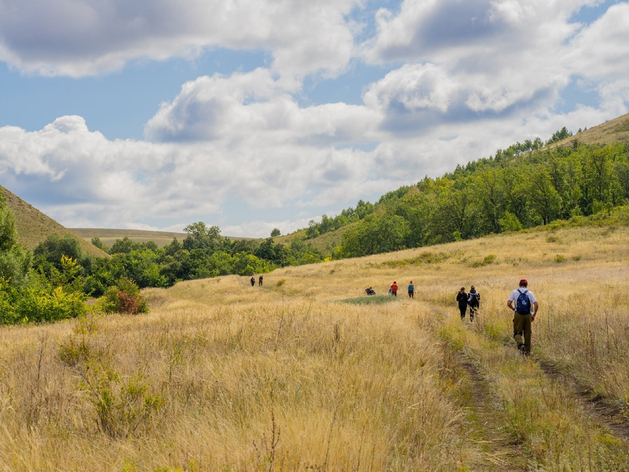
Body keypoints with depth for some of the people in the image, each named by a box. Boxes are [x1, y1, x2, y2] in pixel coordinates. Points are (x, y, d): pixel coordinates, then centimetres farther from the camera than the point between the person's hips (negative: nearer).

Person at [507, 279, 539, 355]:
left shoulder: (515, 292, 2)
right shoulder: (529, 293, 4)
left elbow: (508, 303, -5)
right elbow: (536, 305, -6)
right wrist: (534, 315, 6)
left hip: (518, 315, -1)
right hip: (528, 315, 1)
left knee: (517, 332, 5)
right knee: (527, 333, 12)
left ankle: (520, 344, -24)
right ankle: (527, 350, 17)